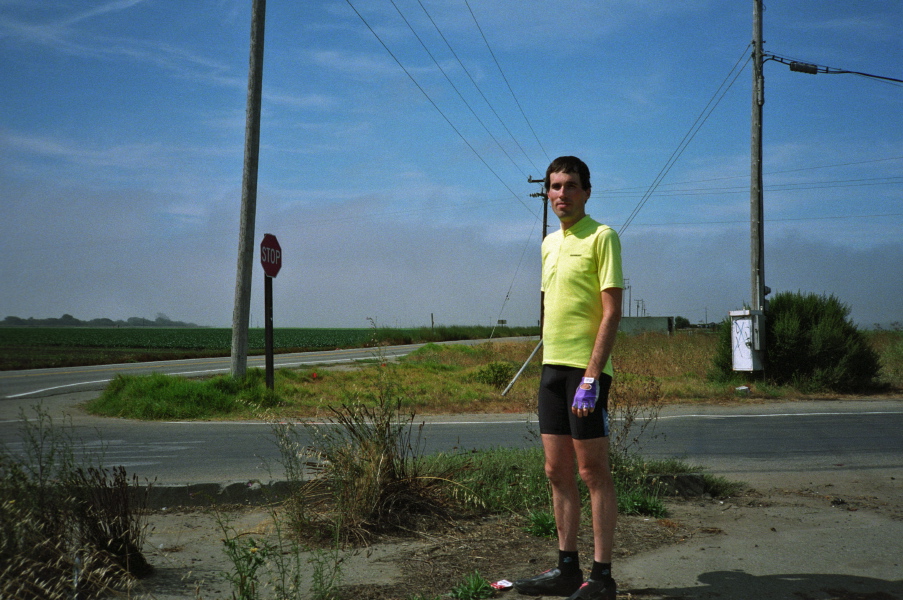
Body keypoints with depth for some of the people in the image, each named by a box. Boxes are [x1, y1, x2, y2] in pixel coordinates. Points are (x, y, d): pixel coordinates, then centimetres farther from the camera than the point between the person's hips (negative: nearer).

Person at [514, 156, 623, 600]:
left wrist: (592, 376, -19)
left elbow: (611, 312, -14)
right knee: (557, 472, 11)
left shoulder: (601, 236, -7)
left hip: (585, 368, -8)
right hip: (552, 367, 8)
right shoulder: (549, 243, 16)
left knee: (593, 472, -1)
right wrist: (549, 363, 17)